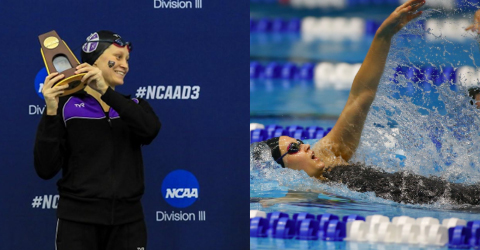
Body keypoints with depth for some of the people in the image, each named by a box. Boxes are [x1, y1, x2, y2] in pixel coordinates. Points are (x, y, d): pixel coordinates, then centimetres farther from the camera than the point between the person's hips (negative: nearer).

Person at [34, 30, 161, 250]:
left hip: (127, 223, 3)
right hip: (78, 222, -3)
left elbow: (151, 129, -12)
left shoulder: (134, 107, 12)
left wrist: (105, 91, -19)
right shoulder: (66, 107, 0)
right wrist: (51, 112, -16)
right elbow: (46, 170, -7)